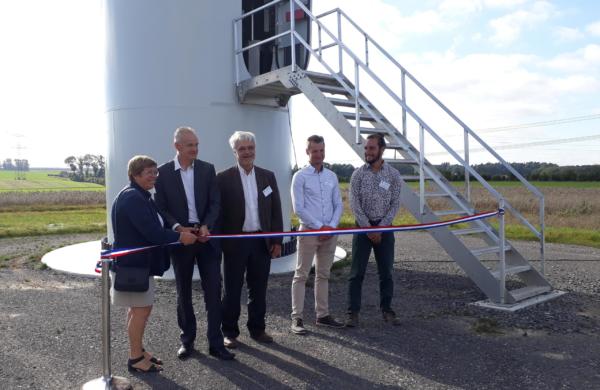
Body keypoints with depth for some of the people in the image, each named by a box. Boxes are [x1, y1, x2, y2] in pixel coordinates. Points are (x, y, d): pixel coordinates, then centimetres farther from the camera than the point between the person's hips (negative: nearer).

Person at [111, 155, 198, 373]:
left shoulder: (141, 196, 14)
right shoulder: (133, 198, -21)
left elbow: (152, 227, 15)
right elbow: (151, 232, -27)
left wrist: (180, 231, 5)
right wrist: (179, 237, -19)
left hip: (138, 261, 11)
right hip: (133, 263, -11)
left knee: (138, 308, 17)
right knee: (142, 308, -3)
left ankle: (138, 351, 29)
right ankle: (135, 358, 10)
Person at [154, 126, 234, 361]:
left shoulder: (207, 169, 3)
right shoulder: (163, 172, -1)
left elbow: (215, 203, 0)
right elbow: (161, 207, -3)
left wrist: (206, 227, -15)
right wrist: (178, 228, -18)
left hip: (206, 236, 1)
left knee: (213, 290, 1)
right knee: (184, 291, 11)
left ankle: (216, 343, 10)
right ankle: (187, 340, 25)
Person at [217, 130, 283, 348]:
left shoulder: (268, 176, 7)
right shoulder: (224, 178, -3)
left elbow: (276, 211, 7)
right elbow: (218, 212, -4)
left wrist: (277, 240, 3)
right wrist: (219, 242, -8)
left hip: (262, 242, 3)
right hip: (235, 242, -3)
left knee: (259, 289, 13)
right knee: (232, 290, 8)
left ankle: (257, 329, 27)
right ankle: (230, 332, 21)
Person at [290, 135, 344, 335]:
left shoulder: (332, 176, 10)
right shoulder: (300, 176, -5)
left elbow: (338, 205, 10)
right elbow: (298, 208, -10)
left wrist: (332, 226, -6)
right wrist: (320, 227, -13)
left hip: (330, 233, 5)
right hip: (309, 231, -5)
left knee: (323, 275, 13)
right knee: (301, 275, -1)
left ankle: (323, 315, 22)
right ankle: (297, 318, 4)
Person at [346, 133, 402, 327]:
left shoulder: (393, 174, 0)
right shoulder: (358, 174, -2)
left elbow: (395, 204, -2)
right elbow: (354, 204, -6)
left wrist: (380, 228, -10)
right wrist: (368, 228, -12)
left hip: (384, 227, 1)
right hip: (363, 226, -1)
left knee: (386, 272, 7)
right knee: (357, 272, -1)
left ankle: (387, 310, 21)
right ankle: (353, 312, 6)